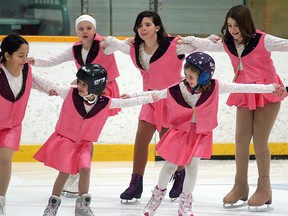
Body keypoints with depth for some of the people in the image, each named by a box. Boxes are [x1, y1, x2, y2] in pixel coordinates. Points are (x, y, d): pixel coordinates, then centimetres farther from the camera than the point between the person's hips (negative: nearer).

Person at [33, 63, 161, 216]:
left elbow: (129, 102, -3)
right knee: (65, 171, -5)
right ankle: (53, 204, 13)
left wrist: (152, 97, -2)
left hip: (84, 143, 2)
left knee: (85, 169, -13)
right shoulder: (70, 94, -15)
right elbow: (48, 86, -10)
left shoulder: (106, 103, -10)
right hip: (65, 139, -2)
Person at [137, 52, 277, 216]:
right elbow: (156, 94, -8)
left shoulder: (215, 87, -16)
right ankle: (159, 193, 32)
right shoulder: (178, 88, -16)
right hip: (180, 131, 0)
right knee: (171, 165, 7)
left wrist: (270, 88, -14)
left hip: (201, 134, 0)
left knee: (192, 165, -6)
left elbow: (242, 88, -14)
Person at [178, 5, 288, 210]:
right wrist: (187, 40, 20)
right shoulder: (228, 44, 0)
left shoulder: (262, 40, -17)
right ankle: (240, 188, 11)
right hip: (244, 95, 5)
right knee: (241, 140, 2)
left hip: (267, 94, -5)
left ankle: (264, 189, 3)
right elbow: (207, 44, 17)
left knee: (260, 141, -6)